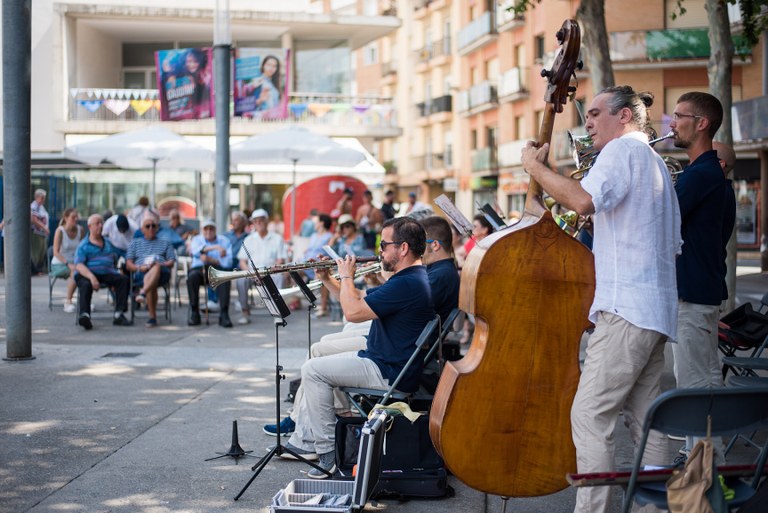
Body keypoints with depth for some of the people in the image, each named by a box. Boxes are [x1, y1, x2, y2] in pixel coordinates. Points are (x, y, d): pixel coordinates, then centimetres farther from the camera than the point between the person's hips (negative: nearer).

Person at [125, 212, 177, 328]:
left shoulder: (165, 243, 33)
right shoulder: (135, 243, 31)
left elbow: (171, 263, 17)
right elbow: (128, 264, 18)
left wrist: (161, 264, -6)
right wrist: (140, 267, -5)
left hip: (162, 273, 0)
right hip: (141, 274, 0)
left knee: (156, 268, -40)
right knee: (152, 285, -38)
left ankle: (142, 292, -61)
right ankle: (153, 317, -41)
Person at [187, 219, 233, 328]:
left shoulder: (224, 241, 12)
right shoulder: (197, 239, 15)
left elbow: (228, 262, -2)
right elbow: (196, 251, -12)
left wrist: (209, 259, -14)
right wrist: (215, 247, -25)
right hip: (199, 269, 1)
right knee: (192, 277, -33)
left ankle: (224, 314, -36)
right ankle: (194, 313, -23)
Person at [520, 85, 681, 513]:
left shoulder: (623, 149, -5)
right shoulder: (656, 164, 26)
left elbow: (583, 199, -25)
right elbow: (673, 245, 31)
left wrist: (536, 167, -12)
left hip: (627, 306, -10)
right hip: (657, 309, 10)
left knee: (590, 414, -12)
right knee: (645, 418, 11)